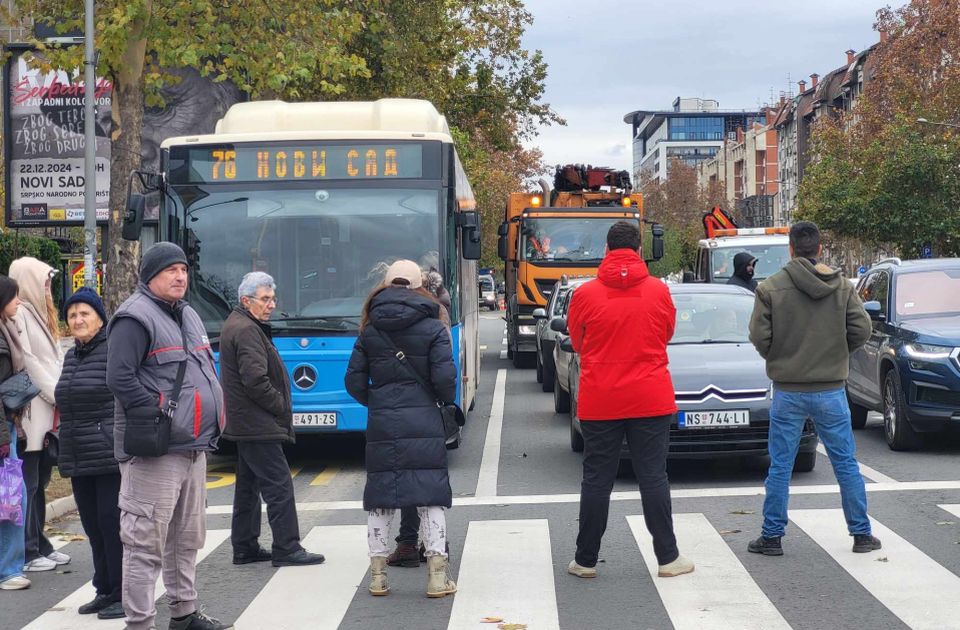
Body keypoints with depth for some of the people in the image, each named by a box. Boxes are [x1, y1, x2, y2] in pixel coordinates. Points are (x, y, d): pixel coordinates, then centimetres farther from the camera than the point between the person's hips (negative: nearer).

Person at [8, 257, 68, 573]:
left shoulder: (40, 313, 21)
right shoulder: (19, 314, -10)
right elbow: (28, 362, -16)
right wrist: (57, 395, -12)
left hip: (50, 413, 9)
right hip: (32, 412, -9)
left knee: (39, 482, 13)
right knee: (28, 484, -5)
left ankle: (40, 546, 18)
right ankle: (28, 553, -1)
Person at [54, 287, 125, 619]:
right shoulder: (72, 357, 17)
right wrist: (66, 454, 23)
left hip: (111, 457, -8)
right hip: (79, 460, 8)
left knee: (113, 524, -5)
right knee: (93, 526, 11)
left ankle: (122, 594, 3)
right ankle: (105, 591, 20)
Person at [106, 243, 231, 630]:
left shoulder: (188, 316, 19)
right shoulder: (135, 318, -10)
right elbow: (119, 378, -18)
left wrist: (213, 415, 14)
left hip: (194, 447, 9)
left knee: (187, 538, 17)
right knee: (146, 542, -7)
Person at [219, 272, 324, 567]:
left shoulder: (237, 325, 17)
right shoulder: (246, 331, -16)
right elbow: (255, 380, -23)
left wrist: (280, 406, 13)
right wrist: (281, 407, -11)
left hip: (245, 423, 11)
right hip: (258, 425, -11)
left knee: (248, 487, 14)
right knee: (279, 485, -8)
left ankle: (245, 548, 19)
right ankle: (286, 549, -7)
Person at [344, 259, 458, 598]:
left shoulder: (370, 330, 6)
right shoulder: (433, 328, -2)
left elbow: (354, 380, 4)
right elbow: (444, 379, -9)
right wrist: (447, 399, 12)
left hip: (381, 425, 2)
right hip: (424, 424, -2)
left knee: (380, 496, 9)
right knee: (431, 494, 3)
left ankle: (378, 573, 12)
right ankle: (437, 574, 1)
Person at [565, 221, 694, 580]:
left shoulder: (585, 295, -5)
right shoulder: (659, 291, -2)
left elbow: (577, 342, 8)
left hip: (599, 401, 0)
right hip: (651, 399, 0)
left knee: (596, 479, 7)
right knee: (653, 477, 6)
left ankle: (586, 560, 13)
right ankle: (668, 558, 10)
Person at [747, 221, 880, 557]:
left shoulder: (771, 287, -8)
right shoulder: (842, 286, -1)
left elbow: (759, 335, -10)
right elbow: (862, 329, -5)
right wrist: (836, 353, 12)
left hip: (788, 391, -2)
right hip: (831, 389, 2)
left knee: (780, 467, 6)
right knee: (846, 464, 11)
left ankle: (772, 536, 10)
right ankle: (862, 534, 17)